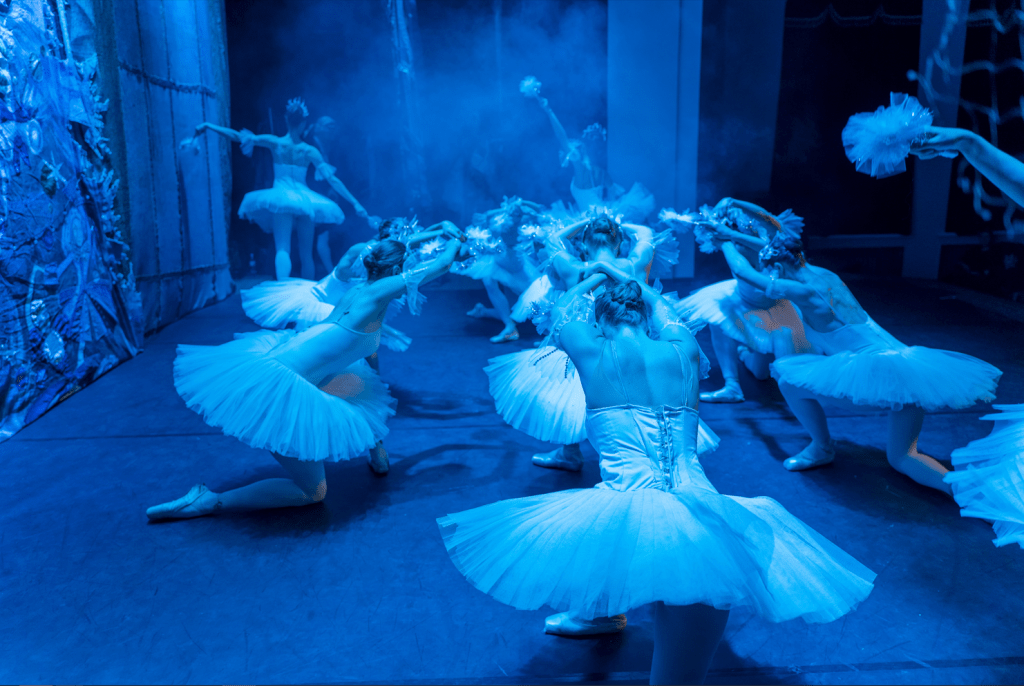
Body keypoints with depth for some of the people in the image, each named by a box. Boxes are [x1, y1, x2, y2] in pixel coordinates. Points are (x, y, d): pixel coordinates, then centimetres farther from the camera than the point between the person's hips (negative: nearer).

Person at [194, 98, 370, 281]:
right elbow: (332, 179, -3)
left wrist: (207, 126, 10)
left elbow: (238, 137, 0)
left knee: (282, 249, -12)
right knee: (306, 254, 11)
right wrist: (355, 204, 0)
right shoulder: (310, 151, -1)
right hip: (305, 200, 1)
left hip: (281, 198, -1)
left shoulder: (275, 143, -1)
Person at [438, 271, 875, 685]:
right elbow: (666, 317, 38)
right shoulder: (684, 350, 13)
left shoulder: (590, 350, 7)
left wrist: (590, 281, 49)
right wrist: (635, 285, 54)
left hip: (626, 511, -1)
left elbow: (559, 317, 31)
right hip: (697, 509, 2)